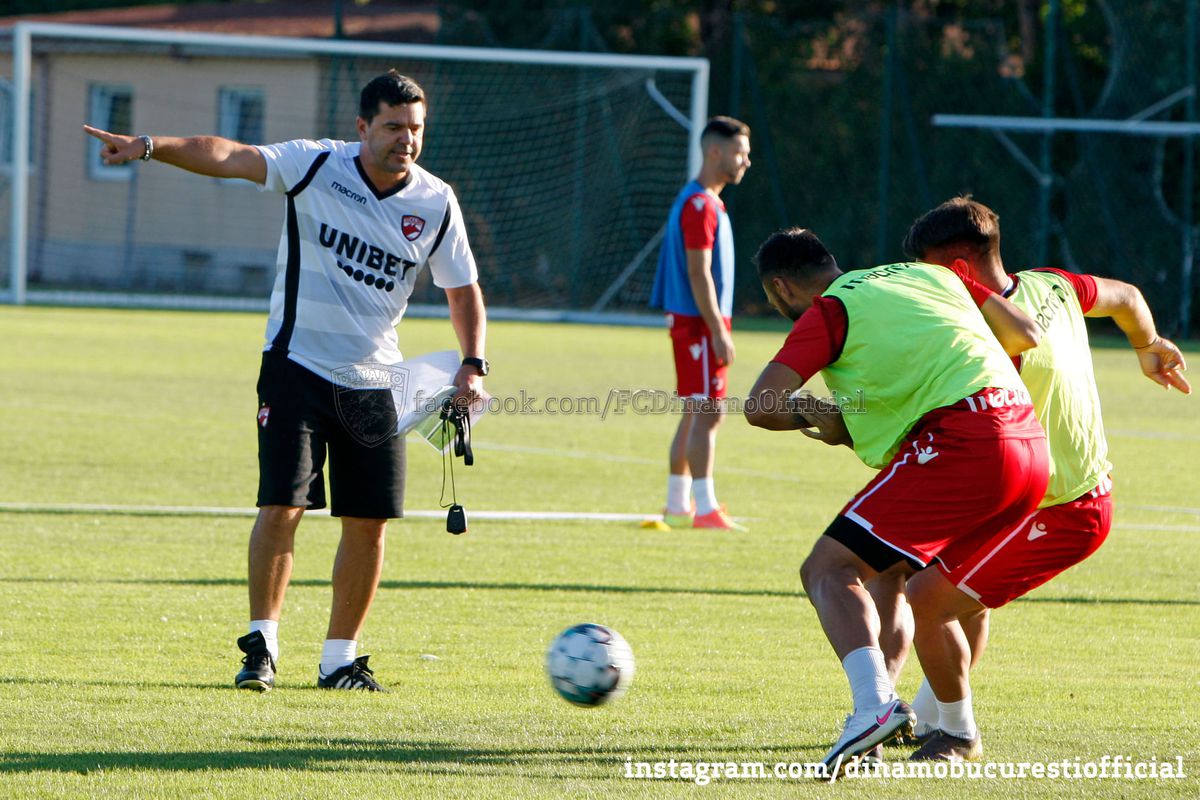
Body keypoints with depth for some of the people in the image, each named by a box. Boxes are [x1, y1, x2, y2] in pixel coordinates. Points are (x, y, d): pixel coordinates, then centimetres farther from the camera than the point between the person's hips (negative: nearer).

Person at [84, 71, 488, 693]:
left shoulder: (436, 203, -1)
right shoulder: (316, 165, -8)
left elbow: (463, 290, 9)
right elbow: (228, 157, -13)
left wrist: (472, 365, -5)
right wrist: (151, 147, -27)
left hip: (374, 380, 3)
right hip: (297, 364, -3)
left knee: (369, 522, 2)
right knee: (282, 506, -13)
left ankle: (340, 658, 15)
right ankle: (262, 646, -1)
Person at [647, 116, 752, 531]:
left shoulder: (703, 202, 17)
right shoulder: (700, 205, -15)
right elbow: (698, 274, -20)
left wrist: (720, 329, 20)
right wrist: (719, 333, -21)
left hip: (693, 321, 10)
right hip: (700, 322, -10)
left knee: (696, 414, 13)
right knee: (708, 413, -10)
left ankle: (677, 506, 17)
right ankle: (705, 509, -12)